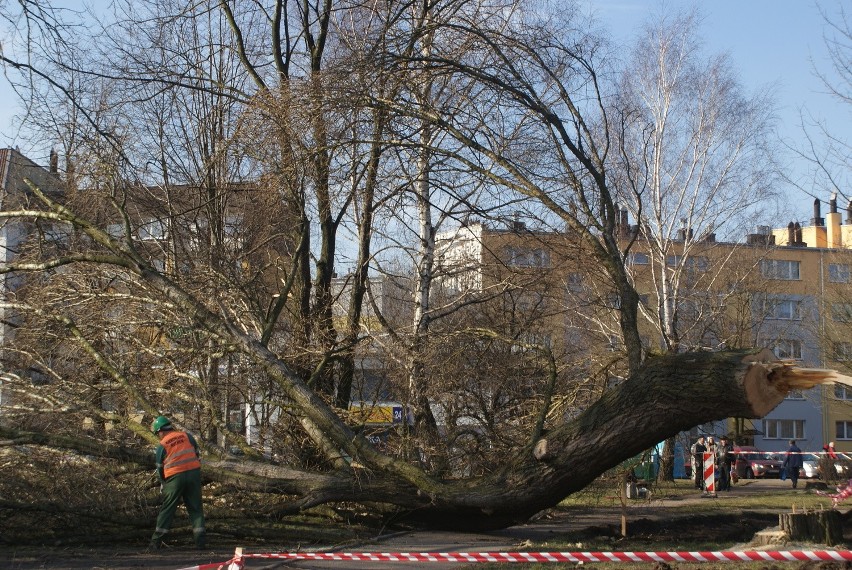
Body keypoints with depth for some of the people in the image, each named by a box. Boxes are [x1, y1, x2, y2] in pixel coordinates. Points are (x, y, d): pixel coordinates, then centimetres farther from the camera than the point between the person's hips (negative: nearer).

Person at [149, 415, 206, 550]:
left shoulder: (162, 445, 1)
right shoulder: (187, 436, 8)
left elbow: (160, 468, 8)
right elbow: (197, 454, 12)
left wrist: (163, 484, 22)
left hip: (175, 478, -2)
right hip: (194, 473, 2)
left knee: (167, 509, 6)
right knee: (195, 508, 10)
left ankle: (156, 541, 6)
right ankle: (200, 540, 5)